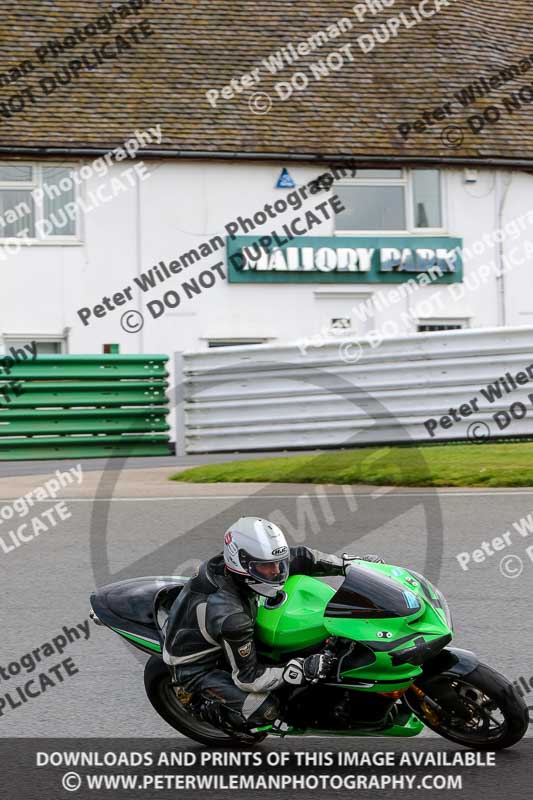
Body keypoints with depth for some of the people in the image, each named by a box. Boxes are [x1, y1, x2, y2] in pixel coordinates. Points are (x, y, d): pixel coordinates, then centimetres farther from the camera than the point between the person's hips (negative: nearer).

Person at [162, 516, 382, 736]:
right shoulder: (230, 615, -39)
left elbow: (297, 558, -6)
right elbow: (247, 678, -29)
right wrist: (302, 670, -34)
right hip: (194, 667, -8)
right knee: (266, 709, -19)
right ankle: (209, 711, 8)